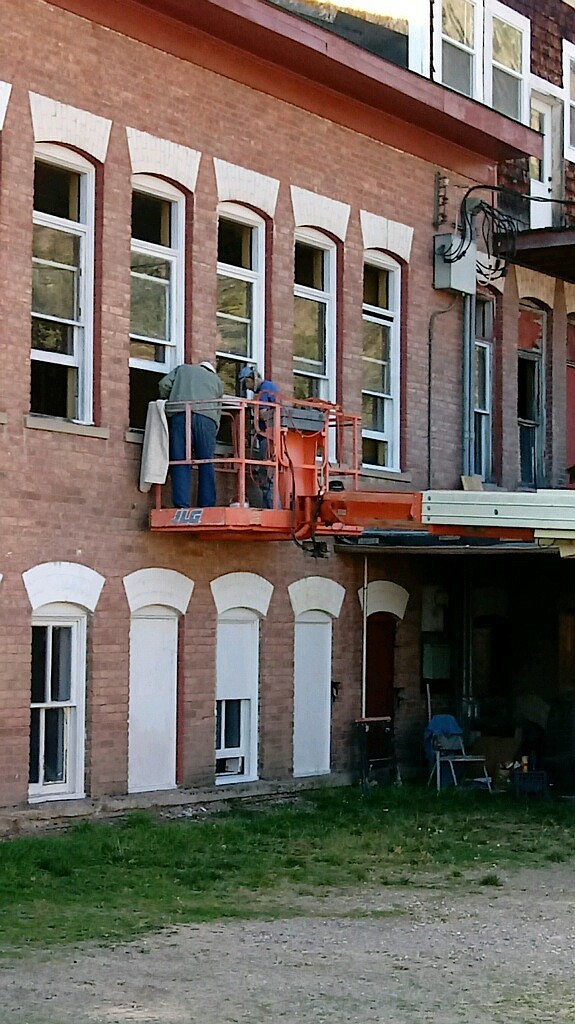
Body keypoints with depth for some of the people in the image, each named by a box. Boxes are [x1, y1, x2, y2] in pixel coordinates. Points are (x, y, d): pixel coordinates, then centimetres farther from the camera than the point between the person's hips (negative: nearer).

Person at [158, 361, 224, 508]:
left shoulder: (182, 369, 30)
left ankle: (182, 505, -13)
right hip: (206, 417, 0)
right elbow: (218, 411, 24)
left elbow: (164, 384, 14)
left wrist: (168, 404, 28)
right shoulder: (216, 380, 30)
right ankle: (207, 505, -3)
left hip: (178, 415, 0)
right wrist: (212, 435, 25)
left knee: (180, 463, -4)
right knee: (206, 464, 2)